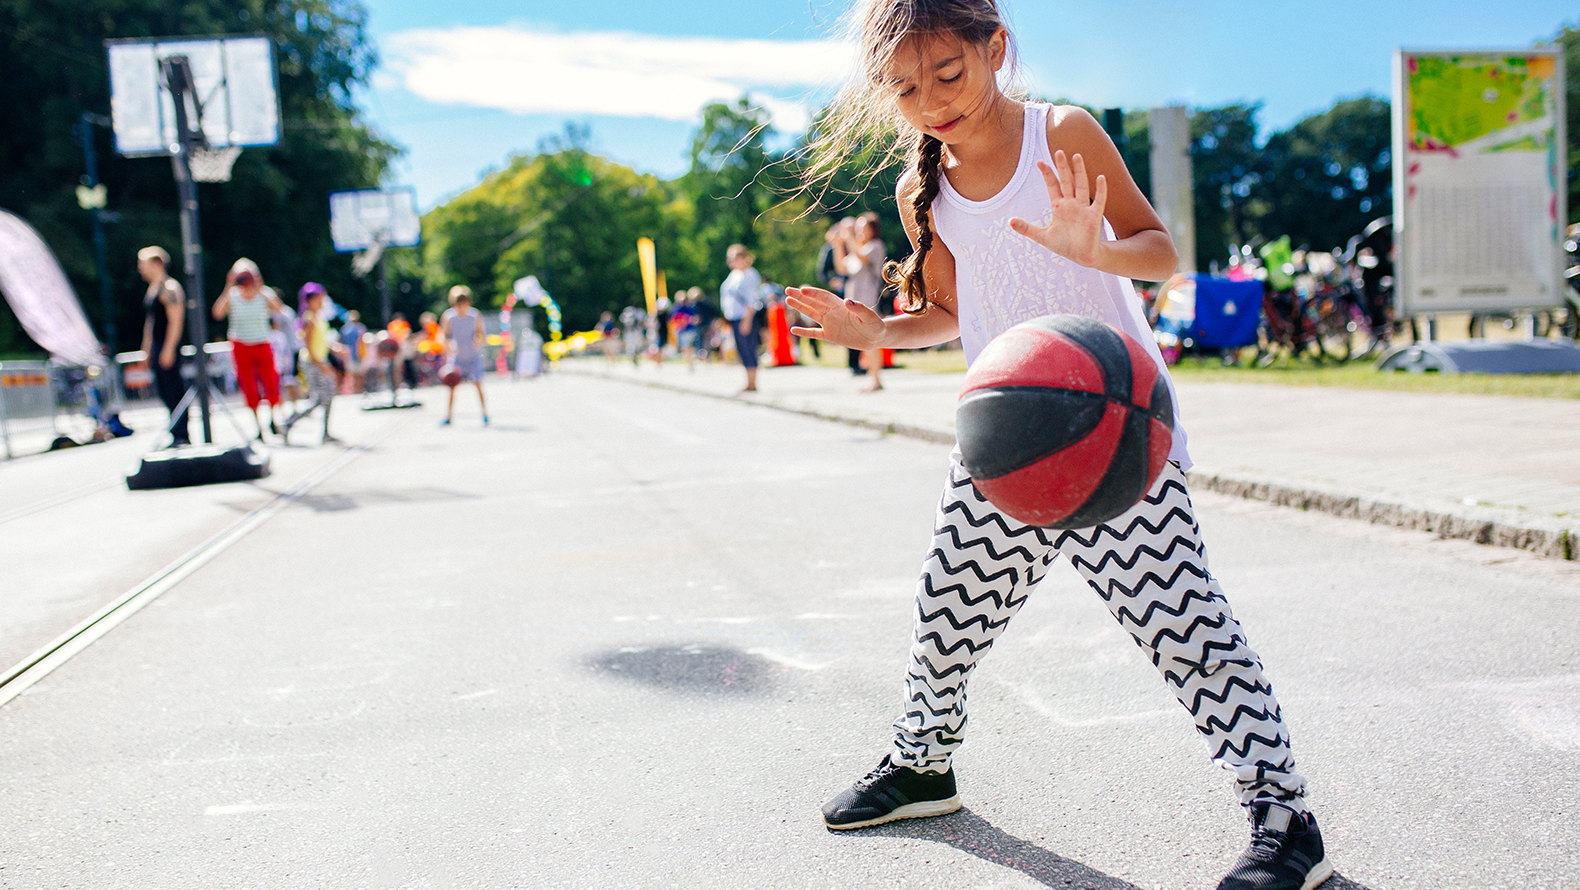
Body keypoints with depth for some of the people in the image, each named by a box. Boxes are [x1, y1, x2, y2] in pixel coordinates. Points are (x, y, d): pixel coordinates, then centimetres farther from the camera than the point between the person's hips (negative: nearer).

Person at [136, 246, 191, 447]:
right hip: (157, 347, 10)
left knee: (174, 389, -8)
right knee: (163, 390, 10)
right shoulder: (151, 289, 18)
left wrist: (168, 349, -22)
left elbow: (176, 321, -18)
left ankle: (182, 436, -4)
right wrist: (147, 349, 20)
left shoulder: (170, 288, -12)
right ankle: (177, 434, 15)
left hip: (169, 347, -10)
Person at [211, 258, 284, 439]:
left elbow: (279, 310, -23)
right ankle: (258, 426, 8)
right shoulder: (232, 296, -4)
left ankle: (273, 419, 16)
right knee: (249, 389, -1)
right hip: (240, 347, 0)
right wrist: (228, 288, -23)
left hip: (263, 346, 0)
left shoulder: (265, 294, -4)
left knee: (271, 384, -6)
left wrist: (260, 289, -27)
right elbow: (218, 314, -21)